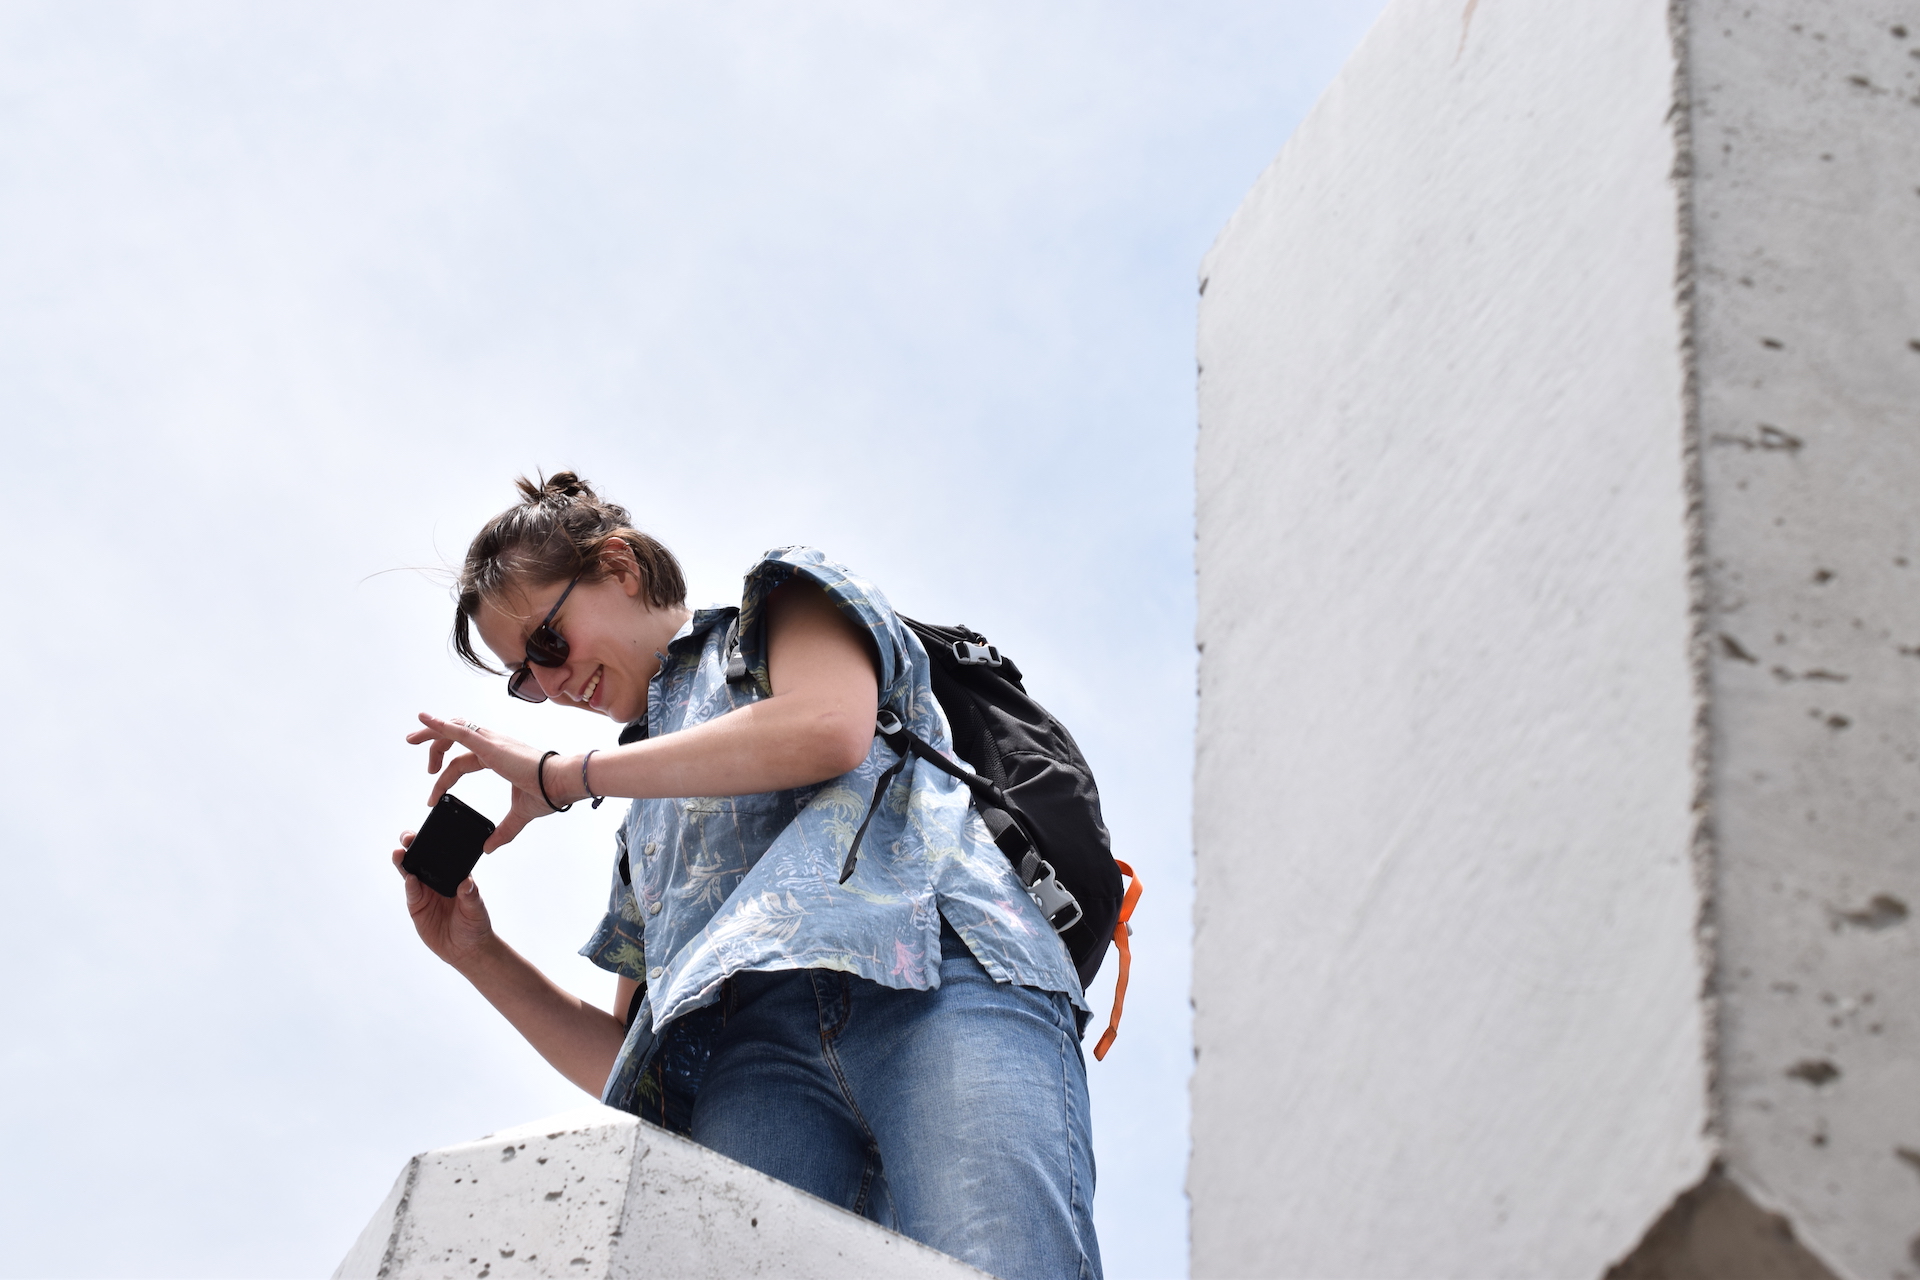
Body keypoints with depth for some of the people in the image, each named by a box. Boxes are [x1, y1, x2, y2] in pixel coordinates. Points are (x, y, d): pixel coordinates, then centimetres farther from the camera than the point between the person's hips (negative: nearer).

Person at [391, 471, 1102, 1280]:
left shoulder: (789, 604, 28)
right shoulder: (644, 826, 42)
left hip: (931, 978, -5)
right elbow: (625, 1067, 37)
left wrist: (562, 776, 12)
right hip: (750, 1044, 5)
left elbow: (828, 730, 2)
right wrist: (478, 955, 25)